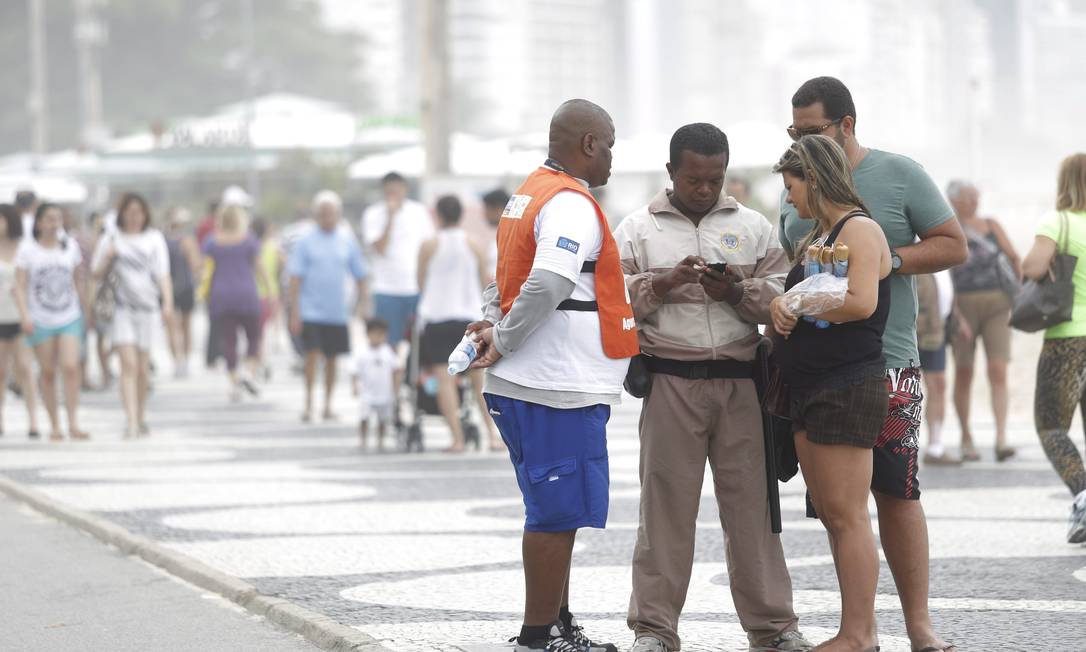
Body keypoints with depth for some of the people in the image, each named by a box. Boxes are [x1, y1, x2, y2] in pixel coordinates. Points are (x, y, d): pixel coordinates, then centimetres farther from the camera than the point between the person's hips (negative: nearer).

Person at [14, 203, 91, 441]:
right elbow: (20, 285, -8)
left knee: (71, 368, -12)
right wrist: (24, 316, -19)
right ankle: (55, 426, 11)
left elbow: (79, 281, 15)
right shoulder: (27, 249, -4)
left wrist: (86, 310, 17)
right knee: (48, 372, 3)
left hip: (69, 319, 2)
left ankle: (73, 424, -11)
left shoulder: (70, 248, 6)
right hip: (40, 321, -2)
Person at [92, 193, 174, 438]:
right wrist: (108, 258, -11)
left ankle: (141, 419, 25)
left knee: (143, 367, 8)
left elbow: (163, 274, 4)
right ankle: (131, 422, -19)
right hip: (122, 308, -2)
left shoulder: (154, 239, 8)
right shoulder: (111, 241, 6)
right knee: (128, 365, -14)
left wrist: (168, 303, -9)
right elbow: (96, 275, 8)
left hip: (148, 308, 2)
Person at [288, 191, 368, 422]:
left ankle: (328, 405, 19)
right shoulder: (305, 242, -2)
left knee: (332, 358, 8)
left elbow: (360, 277, 11)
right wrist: (294, 313, -9)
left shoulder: (348, 242, 5)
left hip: (337, 313, 3)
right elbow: (295, 278, -3)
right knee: (312, 354, -10)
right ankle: (309, 404, -1)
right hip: (311, 310, -3)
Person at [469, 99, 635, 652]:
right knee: (558, 514, -5)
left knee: (555, 512, 17)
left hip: (520, 388, 10)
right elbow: (548, 283, -27)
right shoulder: (571, 204, -15)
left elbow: (503, 278, 23)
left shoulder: (529, 194, 18)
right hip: (560, 387, -10)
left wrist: (495, 329, 6)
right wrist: (504, 340, -17)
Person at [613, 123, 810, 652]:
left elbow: (782, 295, 6)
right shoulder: (637, 229, 8)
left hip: (740, 381, 1)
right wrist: (665, 282, -14)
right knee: (666, 503, -2)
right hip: (670, 382, -1)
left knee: (750, 501, 2)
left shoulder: (753, 227, 12)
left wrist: (738, 292, -11)